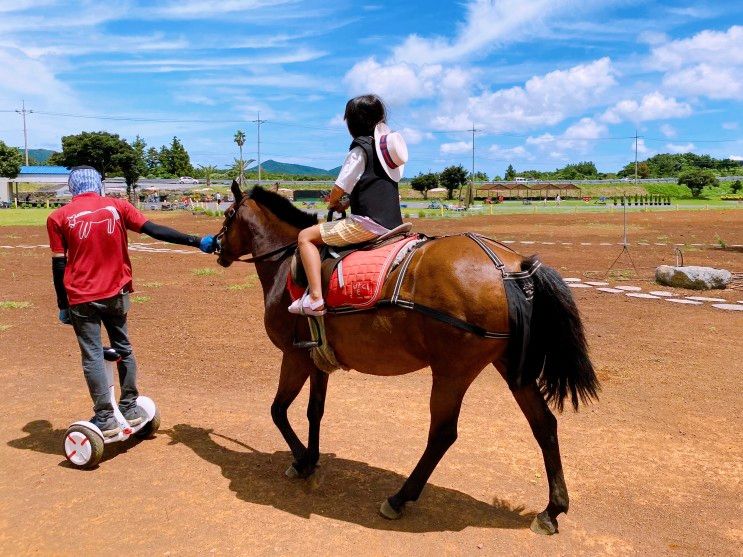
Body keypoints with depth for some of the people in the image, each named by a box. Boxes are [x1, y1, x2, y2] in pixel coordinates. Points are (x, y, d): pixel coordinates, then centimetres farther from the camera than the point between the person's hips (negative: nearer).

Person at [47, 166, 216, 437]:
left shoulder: (59, 217, -2)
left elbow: (59, 265, -2)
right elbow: (155, 231, -7)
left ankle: (105, 418, 6)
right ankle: (130, 408, 22)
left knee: (92, 356, 4)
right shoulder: (117, 206, 0)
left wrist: (62, 305, 5)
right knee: (123, 349, 17)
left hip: (81, 298, -2)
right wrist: (197, 241, -7)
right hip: (116, 293, 2)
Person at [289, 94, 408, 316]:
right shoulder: (387, 143, 16)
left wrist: (333, 203, 13)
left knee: (306, 237, -1)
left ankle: (315, 299, -13)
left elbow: (339, 189, -9)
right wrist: (348, 203, 20)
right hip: (392, 222, 9)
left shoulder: (361, 148, -8)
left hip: (368, 222, -9)